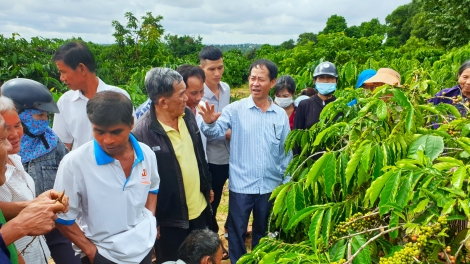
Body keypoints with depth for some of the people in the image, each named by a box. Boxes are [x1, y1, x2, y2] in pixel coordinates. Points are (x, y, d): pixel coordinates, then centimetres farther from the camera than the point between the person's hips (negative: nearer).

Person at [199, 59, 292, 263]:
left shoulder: (281, 115, 1)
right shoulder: (235, 110, -7)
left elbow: (286, 151, 7)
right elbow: (215, 132, -20)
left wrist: (286, 181, 8)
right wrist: (210, 123, -42)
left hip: (270, 186, 3)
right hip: (241, 185, -2)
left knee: (262, 230, 21)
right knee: (237, 230, 11)